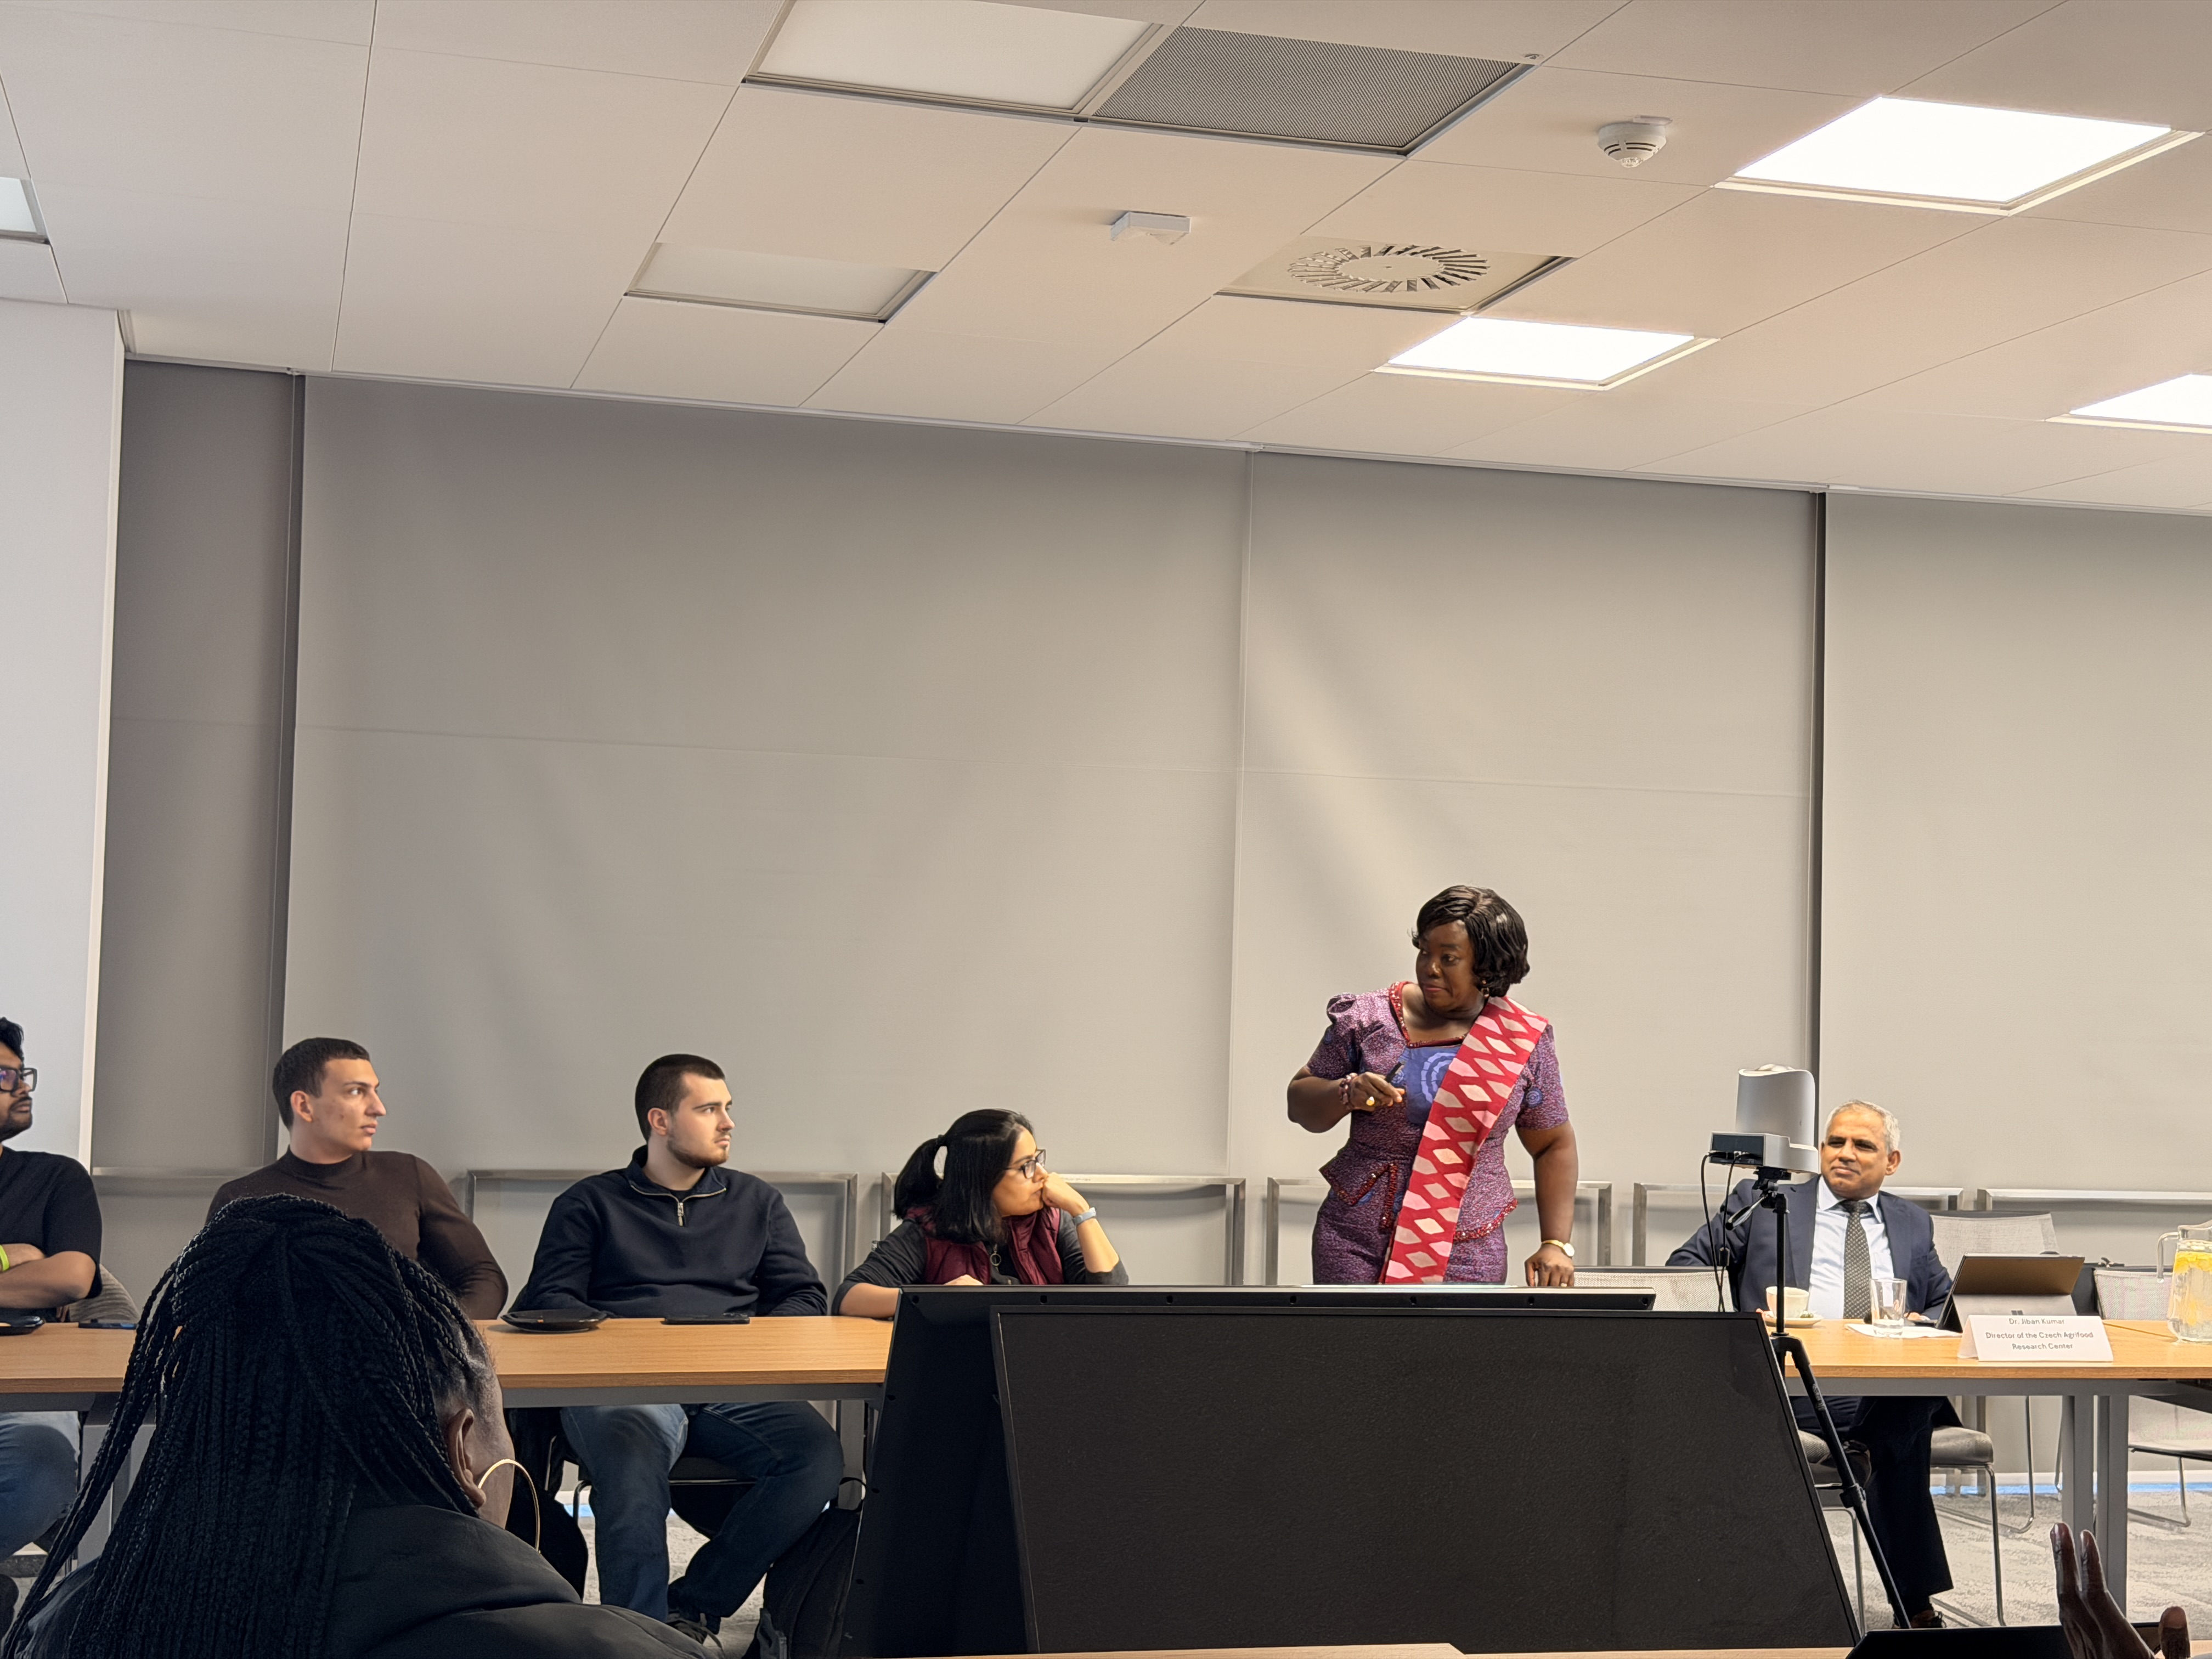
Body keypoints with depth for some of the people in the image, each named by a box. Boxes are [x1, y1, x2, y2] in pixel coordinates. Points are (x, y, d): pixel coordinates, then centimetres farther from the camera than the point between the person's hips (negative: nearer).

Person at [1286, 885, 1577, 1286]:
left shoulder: (1524, 1042, 3)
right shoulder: (1368, 1019, 2)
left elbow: (1554, 1144, 11)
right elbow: (1299, 1104, 9)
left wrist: (1557, 1244, 2)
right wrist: (1347, 1093, -13)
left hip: (1466, 1257, 0)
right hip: (1356, 1244, 0)